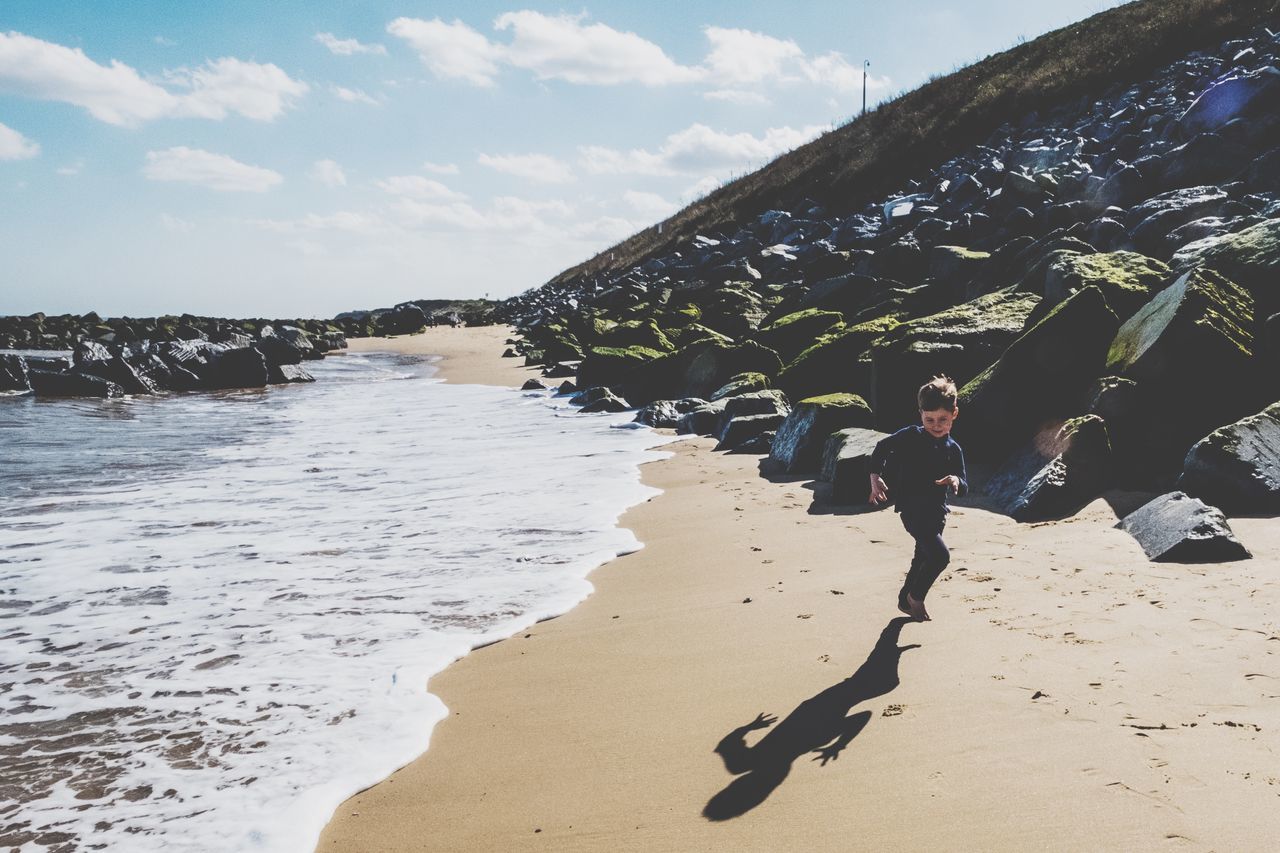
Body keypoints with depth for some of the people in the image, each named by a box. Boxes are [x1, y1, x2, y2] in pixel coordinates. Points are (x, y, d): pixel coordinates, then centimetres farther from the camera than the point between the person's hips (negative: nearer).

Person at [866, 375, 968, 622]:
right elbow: (882, 447, 1)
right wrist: (875, 478, -9)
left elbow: (963, 489, 4)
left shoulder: (954, 450, 5)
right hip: (912, 509, -6)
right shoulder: (912, 436, -9)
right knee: (940, 555, -19)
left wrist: (956, 481, -20)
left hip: (937, 512, 6)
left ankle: (905, 600, 40)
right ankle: (916, 597, 3)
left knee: (924, 558, 18)